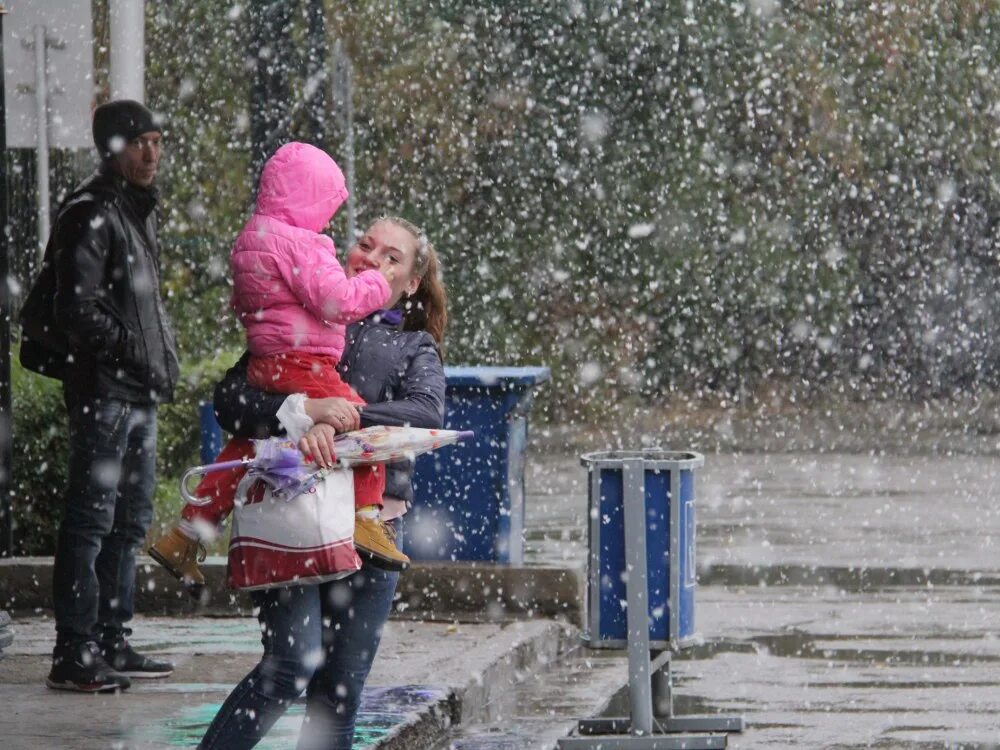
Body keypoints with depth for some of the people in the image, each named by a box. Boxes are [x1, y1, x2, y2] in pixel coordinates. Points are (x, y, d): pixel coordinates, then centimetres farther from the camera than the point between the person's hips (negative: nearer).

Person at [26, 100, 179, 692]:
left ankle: (111, 645, 21)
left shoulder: (141, 211, 19)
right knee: (92, 521, -9)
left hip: (142, 396, 10)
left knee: (130, 522, 14)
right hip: (105, 392, -10)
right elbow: (78, 307, -19)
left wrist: (163, 366, 14)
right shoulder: (90, 215, -12)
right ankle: (73, 655, -9)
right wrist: (133, 350, -17)